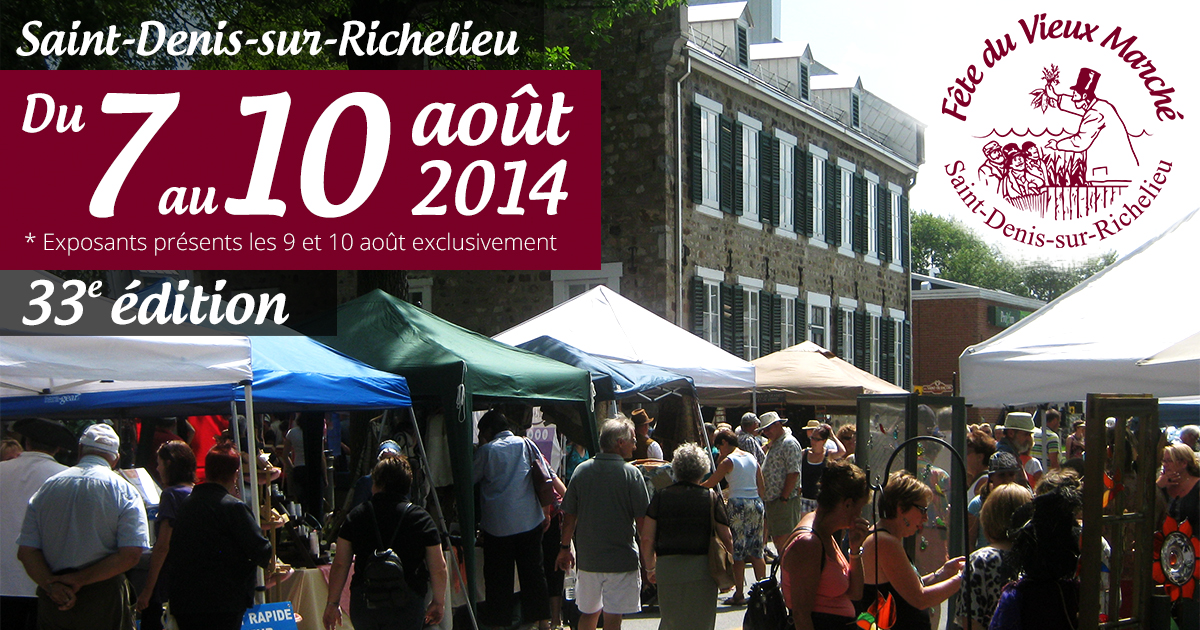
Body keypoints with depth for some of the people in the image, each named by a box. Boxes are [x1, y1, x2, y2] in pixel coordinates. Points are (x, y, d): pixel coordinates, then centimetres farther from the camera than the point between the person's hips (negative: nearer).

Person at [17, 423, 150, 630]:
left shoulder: (46, 488, 8)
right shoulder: (125, 491, -2)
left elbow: (26, 551, 0)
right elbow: (131, 555, -13)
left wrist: (51, 584, -12)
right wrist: (80, 580, -11)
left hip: (51, 604, 3)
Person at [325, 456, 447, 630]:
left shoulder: (356, 516, 4)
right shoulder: (421, 518, 0)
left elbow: (340, 565, 4)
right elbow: (438, 568, 1)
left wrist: (332, 603, 15)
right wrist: (439, 602, 15)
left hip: (361, 602, 3)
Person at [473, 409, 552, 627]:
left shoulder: (486, 450, -5)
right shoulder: (526, 444, 5)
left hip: (497, 524, -3)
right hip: (530, 520, 3)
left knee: (498, 576, 5)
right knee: (533, 572, 11)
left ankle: (499, 621, 7)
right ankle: (539, 618, 16)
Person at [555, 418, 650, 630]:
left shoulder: (582, 470, 1)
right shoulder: (631, 473, -10)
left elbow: (569, 516, 5)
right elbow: (642, 520, -9)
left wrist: (565, 547, 18)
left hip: (588, 557, 4)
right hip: (621, 560, -4)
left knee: (588, 612, 19)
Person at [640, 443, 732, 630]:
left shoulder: (661, 497, 1)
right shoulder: (711, 498, -2)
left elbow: (647, 539, -1)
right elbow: (727, 540, -1)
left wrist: (650, 568, 15)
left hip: (667, 569, 1)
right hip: (701, 569, -1)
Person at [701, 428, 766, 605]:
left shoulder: (728, 461, -7)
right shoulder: (752, 458, 11)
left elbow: (710, 483, -3)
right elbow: (761, 486, 12)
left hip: (738, 505, -6)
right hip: (756, 504, 6)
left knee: (737, 551, -1)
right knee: (756, 551, 10)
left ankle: (739, 593, 0)